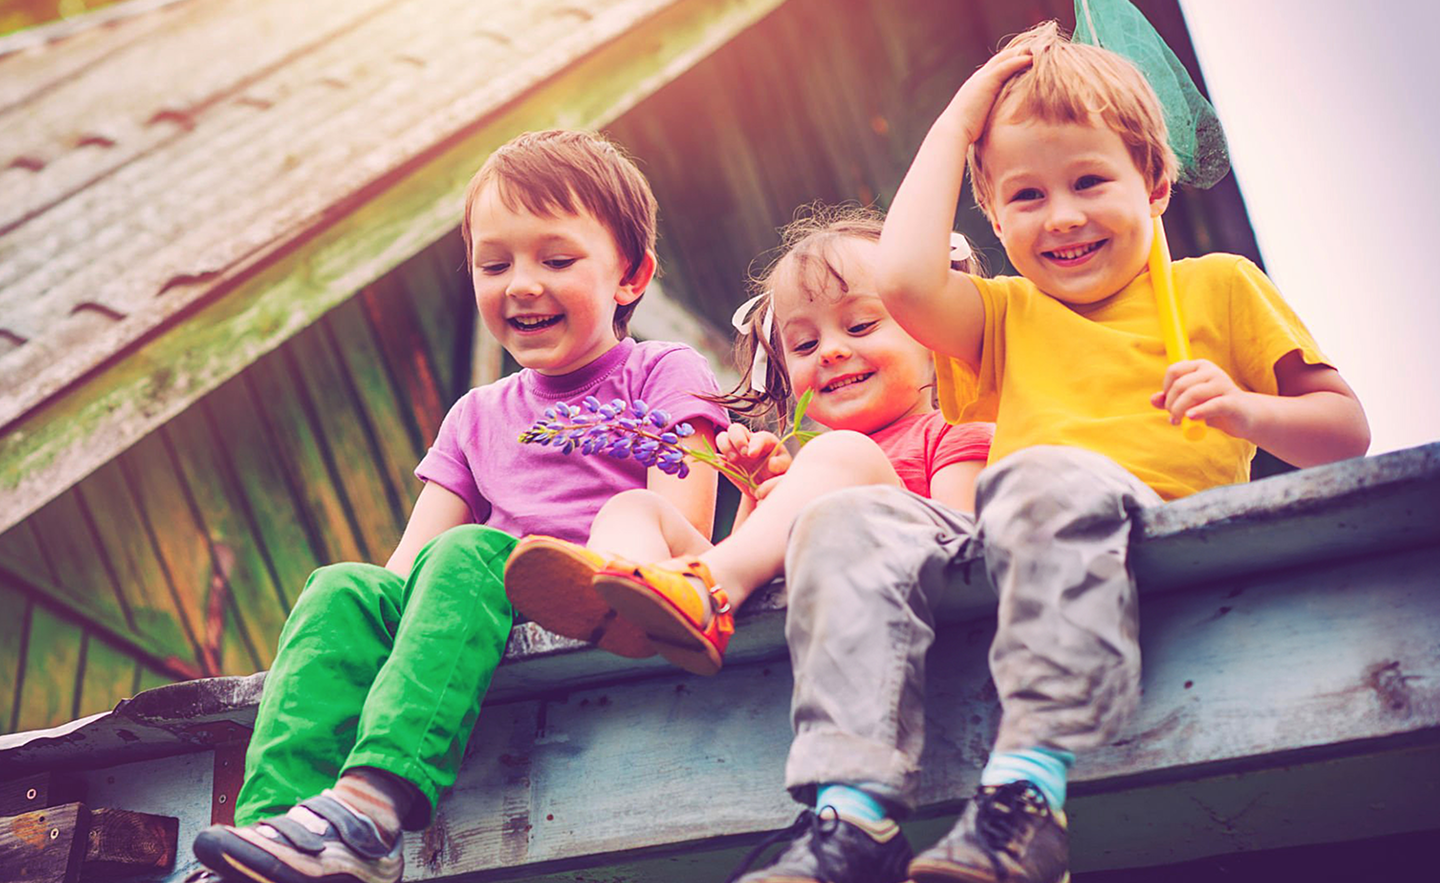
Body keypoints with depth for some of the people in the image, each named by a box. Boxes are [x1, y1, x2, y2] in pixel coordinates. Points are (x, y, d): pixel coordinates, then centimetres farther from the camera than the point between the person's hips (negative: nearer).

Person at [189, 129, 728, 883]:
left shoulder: (662, 375, 9)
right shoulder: (478, 416, 25)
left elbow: (680, 528, -7)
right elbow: (407, 560, 15)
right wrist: (365, 623, -6)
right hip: (493, 618, 5)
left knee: (465, 554, -32)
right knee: (343, 588, -20)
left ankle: (371, 805, -46)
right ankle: (275, 820, -34)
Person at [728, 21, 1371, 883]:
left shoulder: (1218, 286, 22)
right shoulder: (1007, 315, 28)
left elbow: (1347, 429, 18)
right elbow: (904, 280, 5)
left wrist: (1247, 411, -5)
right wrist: (957, 121, 14)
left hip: (1152, 519, -3)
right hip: (993, 549, 4)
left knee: (1050, 478, -37)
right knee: (847, 520, -24)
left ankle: (1026, 798, -47)